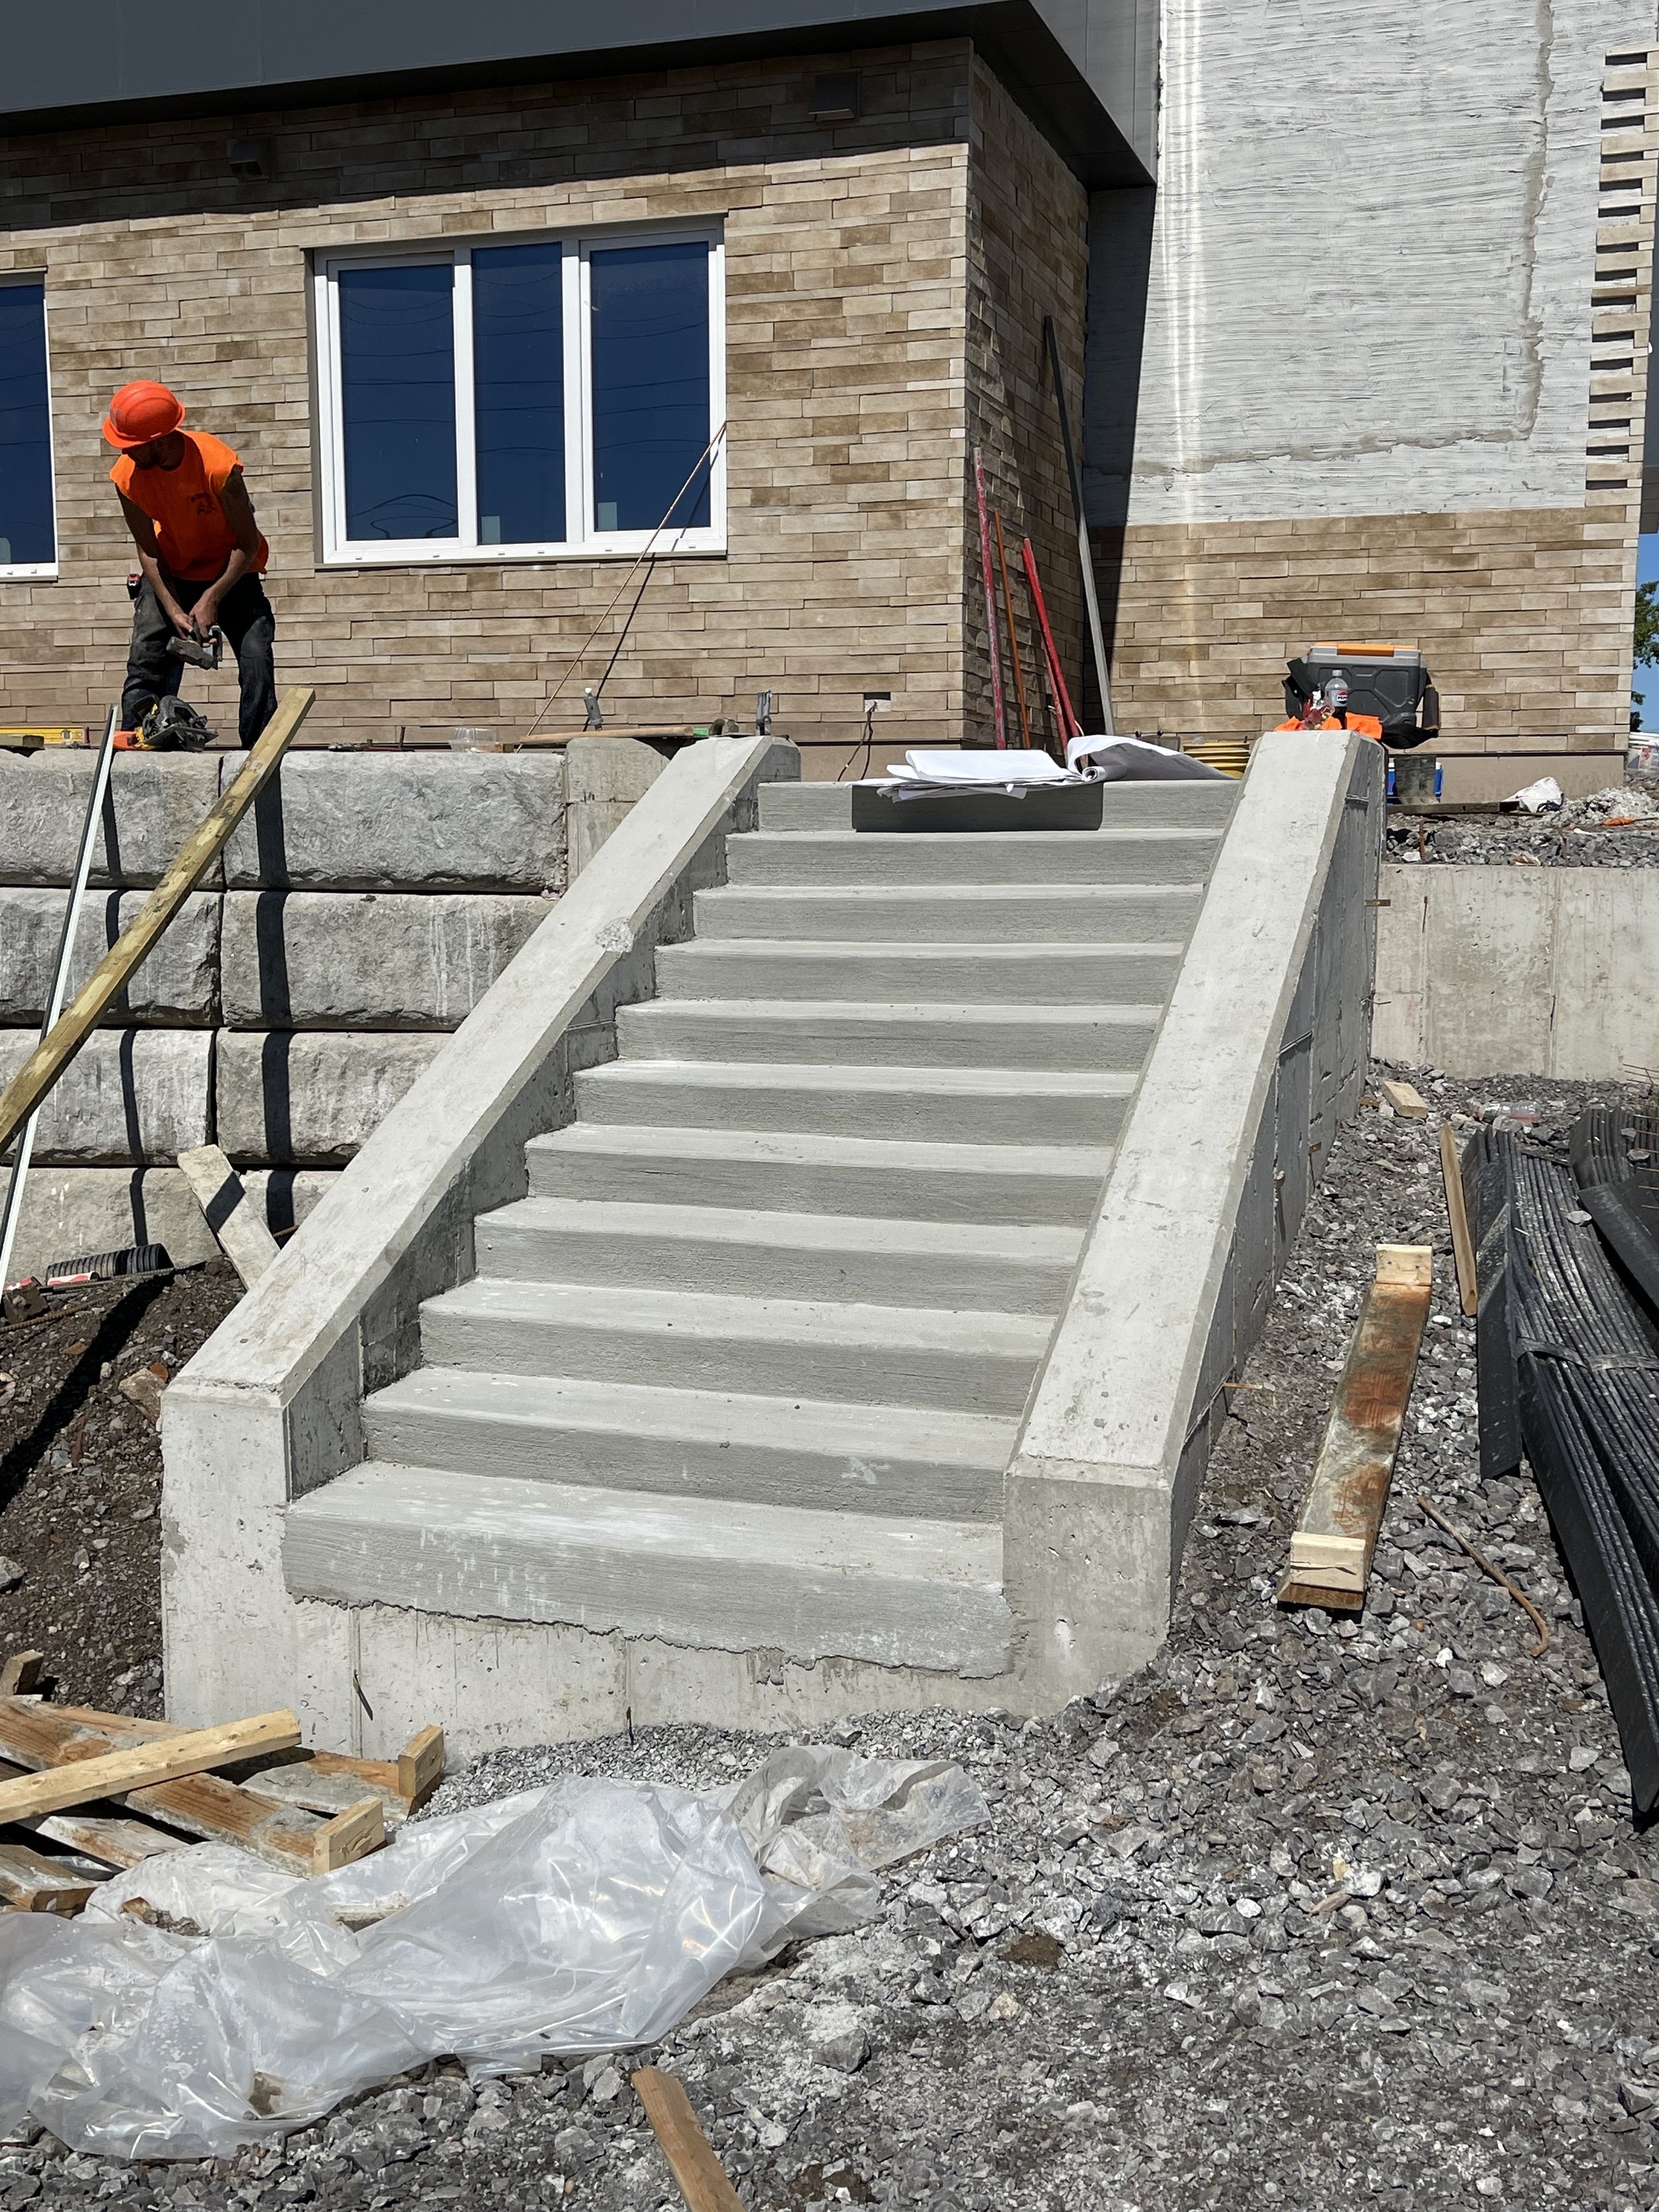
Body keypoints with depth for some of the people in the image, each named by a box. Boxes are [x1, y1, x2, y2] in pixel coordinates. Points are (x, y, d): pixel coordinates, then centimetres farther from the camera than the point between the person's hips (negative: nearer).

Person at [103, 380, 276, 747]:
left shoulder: (218, 465, -29)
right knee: (146, 663, -9)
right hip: (170, 575, 3)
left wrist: (212, 599, -25)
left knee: (257, 665, -14)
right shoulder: (127, 476, -18)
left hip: (231, 573, -3)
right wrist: (173, 610, -22)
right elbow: (148, 549, -11)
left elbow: (248, 544, -21)